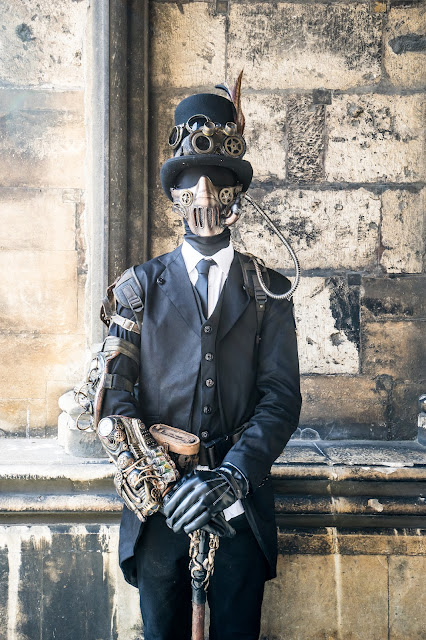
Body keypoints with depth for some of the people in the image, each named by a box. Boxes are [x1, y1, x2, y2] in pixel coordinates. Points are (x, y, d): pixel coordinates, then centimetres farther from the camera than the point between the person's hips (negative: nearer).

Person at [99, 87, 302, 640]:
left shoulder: (269, 290, 6)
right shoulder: (141, 285, 7)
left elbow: (282, 396, -3)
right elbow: (116, 384, -1)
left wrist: (233, 473, -19)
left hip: (240, 499, 0)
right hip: (158, 501, 0)